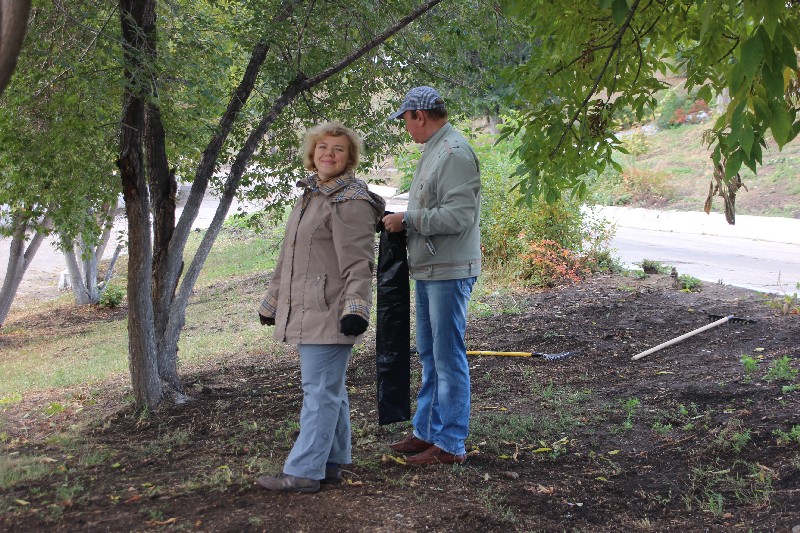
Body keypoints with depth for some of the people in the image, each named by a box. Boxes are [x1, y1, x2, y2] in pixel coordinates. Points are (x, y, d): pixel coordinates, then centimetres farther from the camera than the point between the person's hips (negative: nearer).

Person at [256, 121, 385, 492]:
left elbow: (358, 263, -18)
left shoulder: (351, 201, -11)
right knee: (330, 389, 14)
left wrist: (356, 307, -27)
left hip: (331, 313, -9)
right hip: (304, 310, 10)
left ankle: (304, 471, -3)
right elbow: (288, 255, 24)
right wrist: (272, 301, 27)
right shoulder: (309, 194, 18)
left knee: (320, 389, -6)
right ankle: (332, 464, 21)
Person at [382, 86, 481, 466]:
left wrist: (407, 219, -18)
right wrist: (401, 219, 8)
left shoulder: (455, 153, -17)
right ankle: (427, 432, 28)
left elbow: (458, 216, -25)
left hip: (449, 273, -10)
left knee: (448, 358, -3)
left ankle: (450, 444, 6)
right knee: (429, 355, 17)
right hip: (427, 271, 10)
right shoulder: (433, 151, 16)